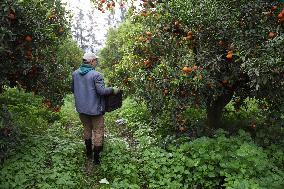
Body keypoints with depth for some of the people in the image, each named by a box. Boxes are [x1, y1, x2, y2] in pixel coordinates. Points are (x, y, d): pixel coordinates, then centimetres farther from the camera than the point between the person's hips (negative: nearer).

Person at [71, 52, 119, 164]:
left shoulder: (75, 73, 3)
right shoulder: (96, 75, -18)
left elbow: (72, 89, 13)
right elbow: (101, 91, -24)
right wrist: (113, 90, -9)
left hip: (81, 108, 7)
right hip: (94, 109, -6)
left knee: (87, 129, 22)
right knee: (98, 131, 7)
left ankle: (89, 153, 35)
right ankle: (96, 157, 14)